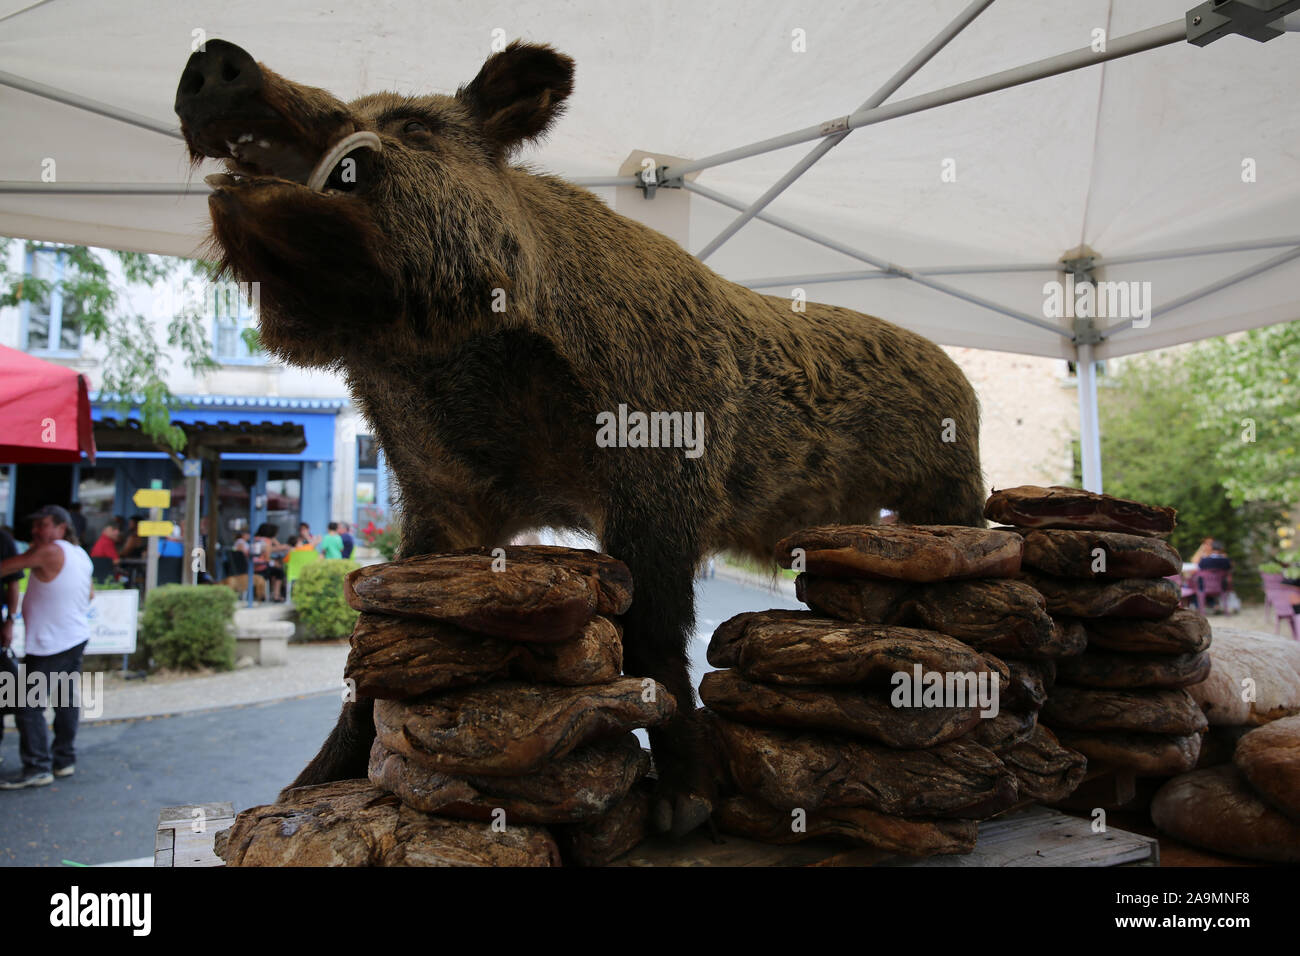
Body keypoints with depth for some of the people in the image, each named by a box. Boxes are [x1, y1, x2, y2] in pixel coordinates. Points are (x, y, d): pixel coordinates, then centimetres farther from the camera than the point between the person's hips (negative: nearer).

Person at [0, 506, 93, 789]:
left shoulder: (50, 551, -15)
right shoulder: (82, 555, 12)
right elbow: (90, 593, 22)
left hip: (49, 645, -9)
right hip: (77, 637, 9)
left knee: (29, 706, -4)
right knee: (66, 701, 14)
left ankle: (37, 768, -2)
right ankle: (65, 760, 22)